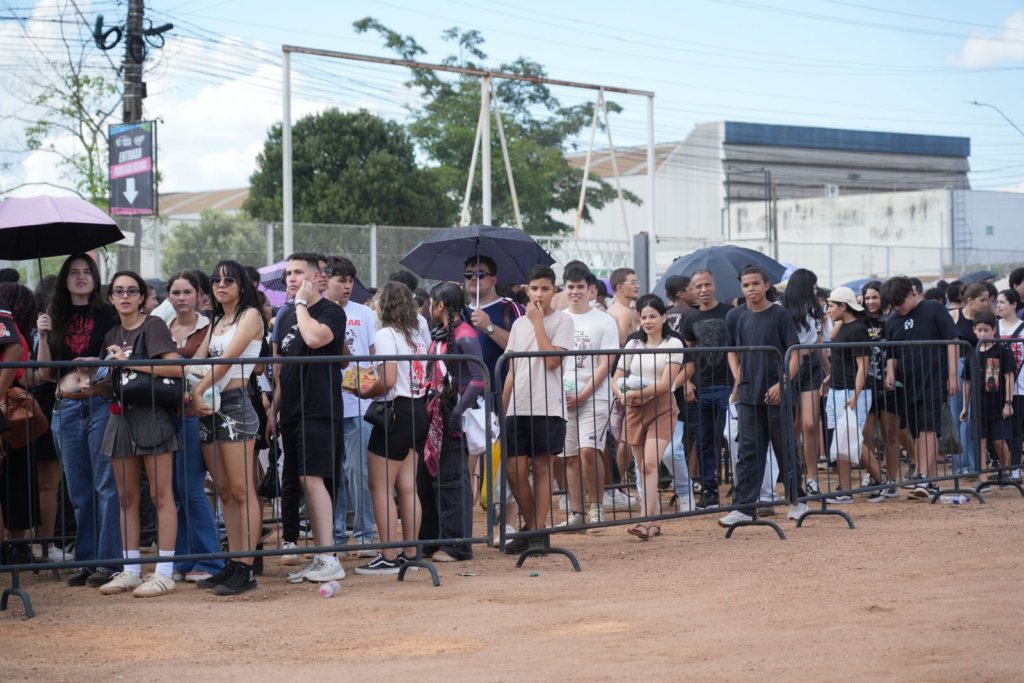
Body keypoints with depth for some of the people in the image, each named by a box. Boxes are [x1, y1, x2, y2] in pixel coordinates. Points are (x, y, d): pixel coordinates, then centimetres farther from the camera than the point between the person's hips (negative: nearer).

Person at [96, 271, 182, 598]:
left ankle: (164, 573, -6)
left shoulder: (153, 326, -3)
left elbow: (175, 368, -15)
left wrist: (129, 362, -14)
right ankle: (131, 571, 13)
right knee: (127, 498, 8)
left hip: (152, 415, -7)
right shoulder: (112, 335, 16)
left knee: (161, 495, -6)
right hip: (122, 417, 7)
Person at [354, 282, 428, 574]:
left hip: (396, 411, -8)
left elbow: (388, 380, -19)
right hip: (418, 410, 8)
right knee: (407, 487, 10)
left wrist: (364, 393, -2)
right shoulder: (416, 335, 15)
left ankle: (388, 558, -6)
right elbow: (420, 380, 14)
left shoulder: (386, 334, -10)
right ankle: (409, 553, 10)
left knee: (380, 487, -4)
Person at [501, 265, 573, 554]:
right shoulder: (518, 324, 15)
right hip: (517, 407, 5)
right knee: (515, 470, 1)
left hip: (547, 407, -5)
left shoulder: (562, 320, -1)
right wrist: (503, 409, 13)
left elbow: (552, 361, -14)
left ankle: (538, 531, 5)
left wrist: (538, 321, -10)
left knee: (542, 467, -1)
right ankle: (529, 527, 17)